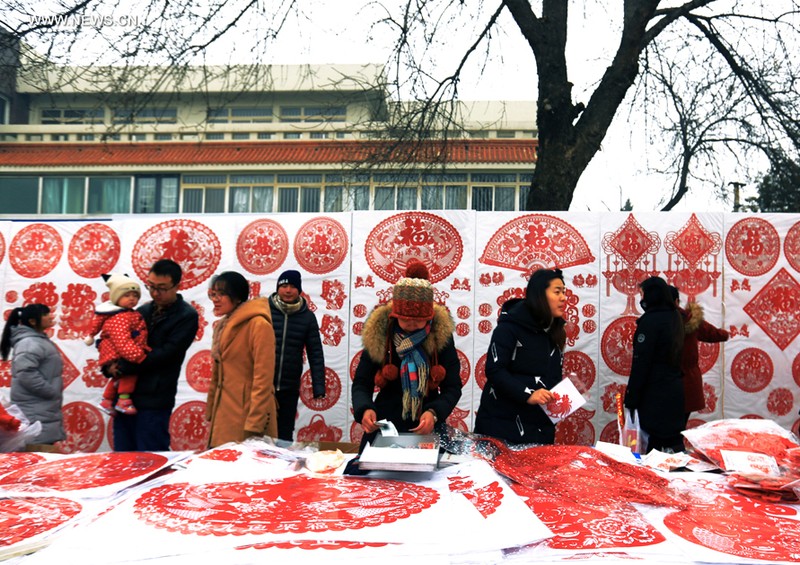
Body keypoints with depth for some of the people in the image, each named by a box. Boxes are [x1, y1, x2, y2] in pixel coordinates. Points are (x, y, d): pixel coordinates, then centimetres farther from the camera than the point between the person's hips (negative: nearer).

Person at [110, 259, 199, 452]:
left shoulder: (187, 316, -6)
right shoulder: (143, 310, 14)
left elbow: (166, 353, -15)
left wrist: (123, 367, -14)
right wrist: (109, 366, -3)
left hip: (154, 400, -6)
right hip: (125, 395, 6)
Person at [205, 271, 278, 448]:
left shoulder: (258, 325, -13)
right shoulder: (222, 326, 13)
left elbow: (263, 379, -17)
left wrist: (254, 426, -19)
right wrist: (210, 416, 14)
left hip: (246, 416, -8)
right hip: (223, 416, 8)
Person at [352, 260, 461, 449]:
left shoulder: (441, 334, -10)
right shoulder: (378, 333, -10)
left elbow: (453, 387, -9)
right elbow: (361, 383, -7)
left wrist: (434, 412, -28)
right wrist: (365, 409, -28)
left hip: (428, 427, 0)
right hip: (384, 426, 0)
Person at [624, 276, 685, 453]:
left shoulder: (650, 320, -15)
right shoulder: (674, 317, 10)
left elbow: (641, 362, -16)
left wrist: (631, 398, -13)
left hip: (655, 392, -8)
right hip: (674, 389, 8)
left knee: (655, 443, -1)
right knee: (673, 439, 13)